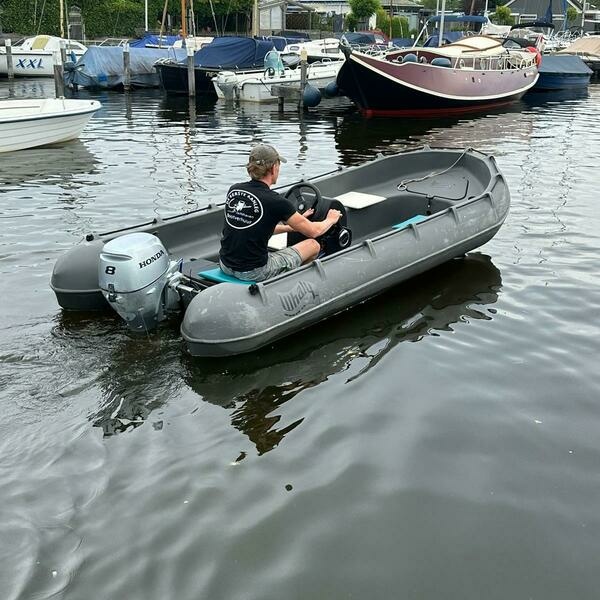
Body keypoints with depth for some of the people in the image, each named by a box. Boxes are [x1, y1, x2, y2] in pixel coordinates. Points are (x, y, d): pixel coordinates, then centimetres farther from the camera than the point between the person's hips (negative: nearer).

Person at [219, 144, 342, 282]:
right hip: (254, 273, -6)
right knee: (313, 245, 12)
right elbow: (313, 231, -3)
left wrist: (292, 226, 28)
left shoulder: (233, 190, 2)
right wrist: (330, 220, 19)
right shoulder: (276, 202, -15)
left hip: (225, 265, 6)